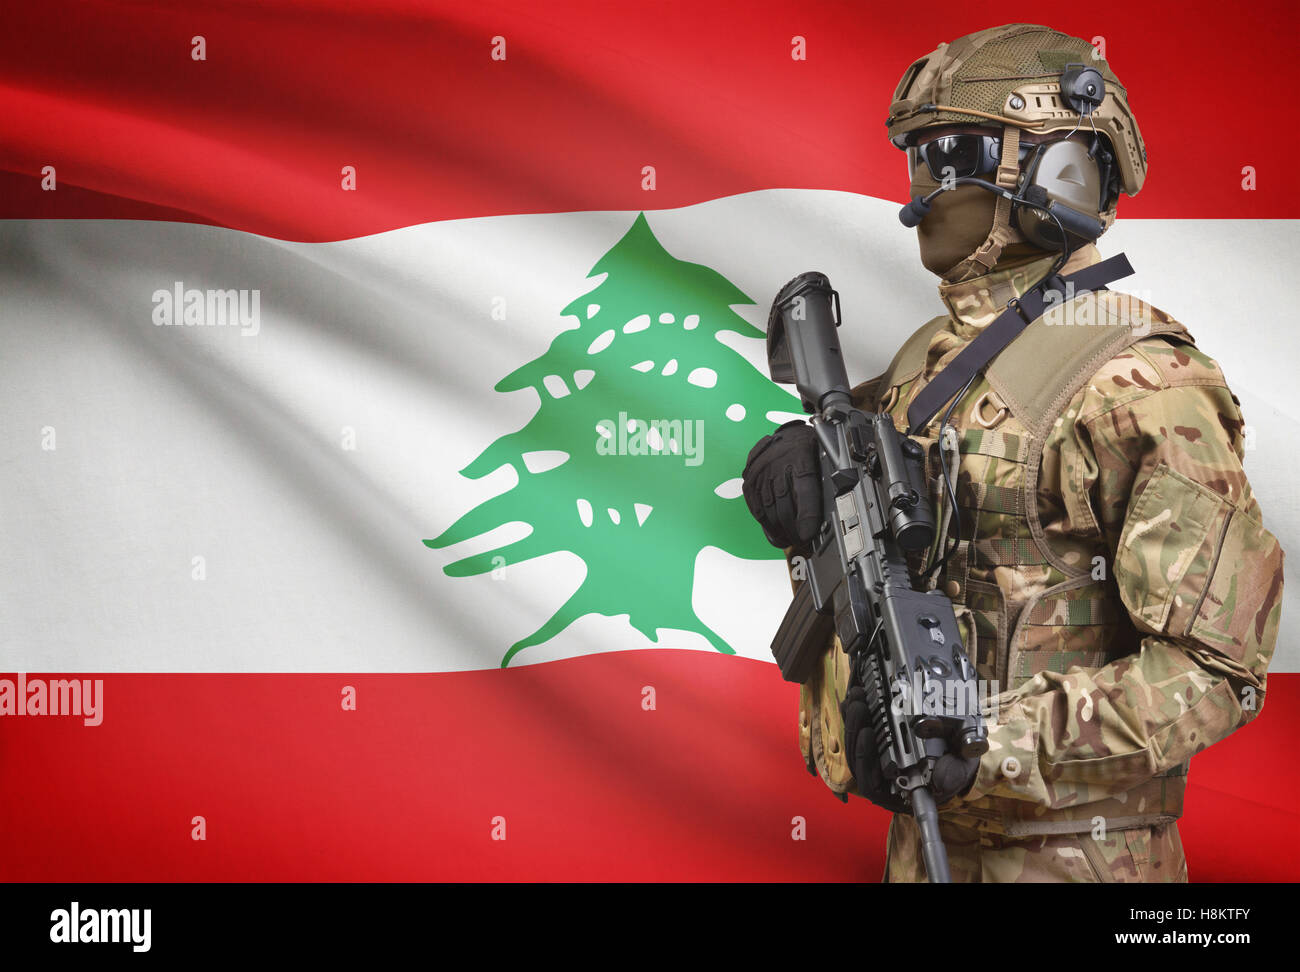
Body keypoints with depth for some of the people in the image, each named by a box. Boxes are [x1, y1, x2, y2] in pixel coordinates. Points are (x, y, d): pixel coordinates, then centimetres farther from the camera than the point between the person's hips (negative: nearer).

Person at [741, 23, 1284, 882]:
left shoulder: (1138, 385, -17)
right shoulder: (935, 355, 7)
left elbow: (1216, 669, -21)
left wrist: (993, 742, -30)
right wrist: (796, 454, -4)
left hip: (1065, 850, -7)